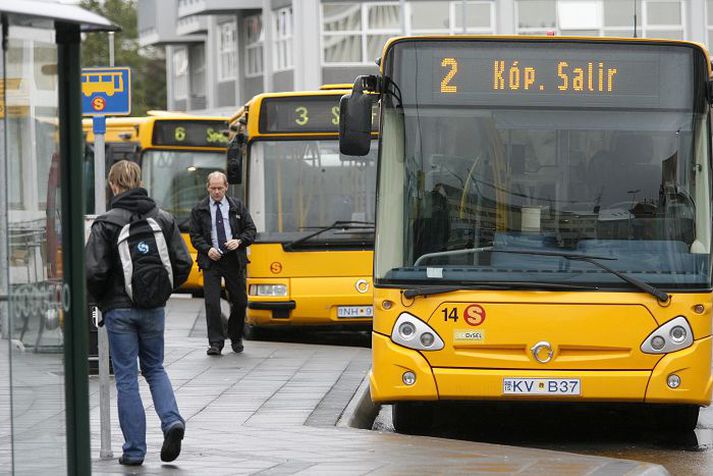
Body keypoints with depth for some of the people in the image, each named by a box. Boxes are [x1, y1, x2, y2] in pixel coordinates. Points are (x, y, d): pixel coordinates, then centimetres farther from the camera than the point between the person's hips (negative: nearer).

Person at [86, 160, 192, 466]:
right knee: (154, 368, 20)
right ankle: (172, 420, -5)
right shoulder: (163, 219, 1)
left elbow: (94, 271, -17)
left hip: (119, 309, -3)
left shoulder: (106, 223, -12)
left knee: (126, 378, 4)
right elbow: (183, 263, 0)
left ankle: (134, 450, 6)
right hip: (154, 309, 4)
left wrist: (100, 300, 2)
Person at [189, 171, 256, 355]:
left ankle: (236, 337, 28)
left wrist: (239, 241, -11)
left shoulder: (237, 206, 7)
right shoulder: (199, 210, 4)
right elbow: (195, 236, 5)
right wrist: (207, 249, -12)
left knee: (239, 301, 6)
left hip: (234, 260, 1)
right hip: (210, 261, -1)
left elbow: (251, 230, 8)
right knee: (211, 302, -10)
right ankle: (216, 343, -6)